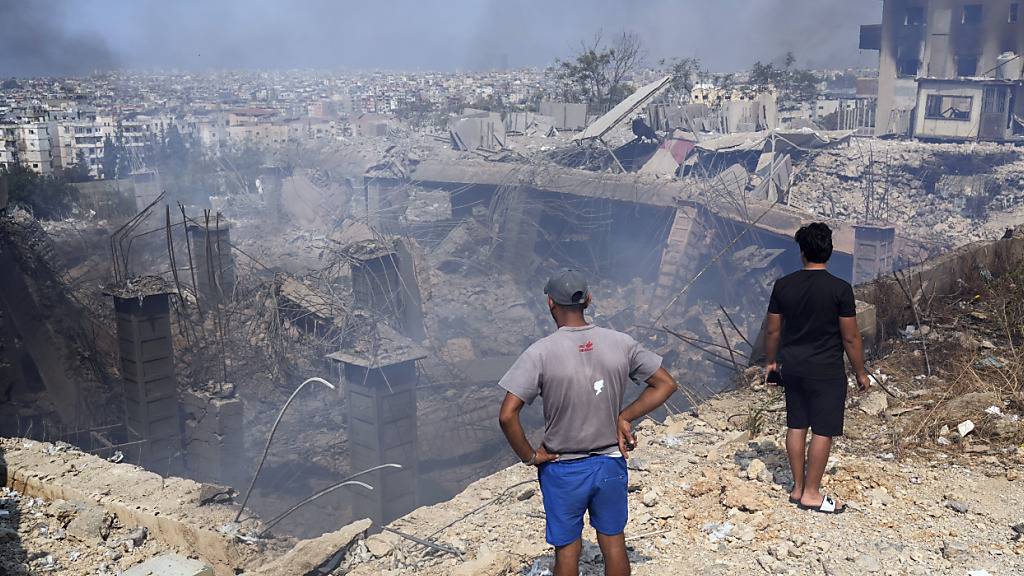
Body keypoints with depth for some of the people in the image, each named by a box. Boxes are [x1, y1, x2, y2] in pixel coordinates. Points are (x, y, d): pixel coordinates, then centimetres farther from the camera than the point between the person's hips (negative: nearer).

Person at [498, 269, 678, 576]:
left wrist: (528, 456, -9)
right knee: (614, 544, 20)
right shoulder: (620, 343, -8)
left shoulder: (541, 352, -19)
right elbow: (666, 384, 0)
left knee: (567, 551, 14)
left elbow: (507, 416, -24)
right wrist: (625, 418, 0)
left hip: (563, 470, -3)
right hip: (611, 464, 3)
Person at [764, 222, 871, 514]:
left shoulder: (783, 285, -3)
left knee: (796, 425, 13)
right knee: (823, 431, 5)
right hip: (826, 370, -5)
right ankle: (811, 494, 11)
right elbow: (850, 337, -11)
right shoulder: (840, 288, -15)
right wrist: (860, 372, 1)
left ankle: (798, 487, 23)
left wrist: (770, 361, 18)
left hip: (792, 367, 5)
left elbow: (772, 330, 3)